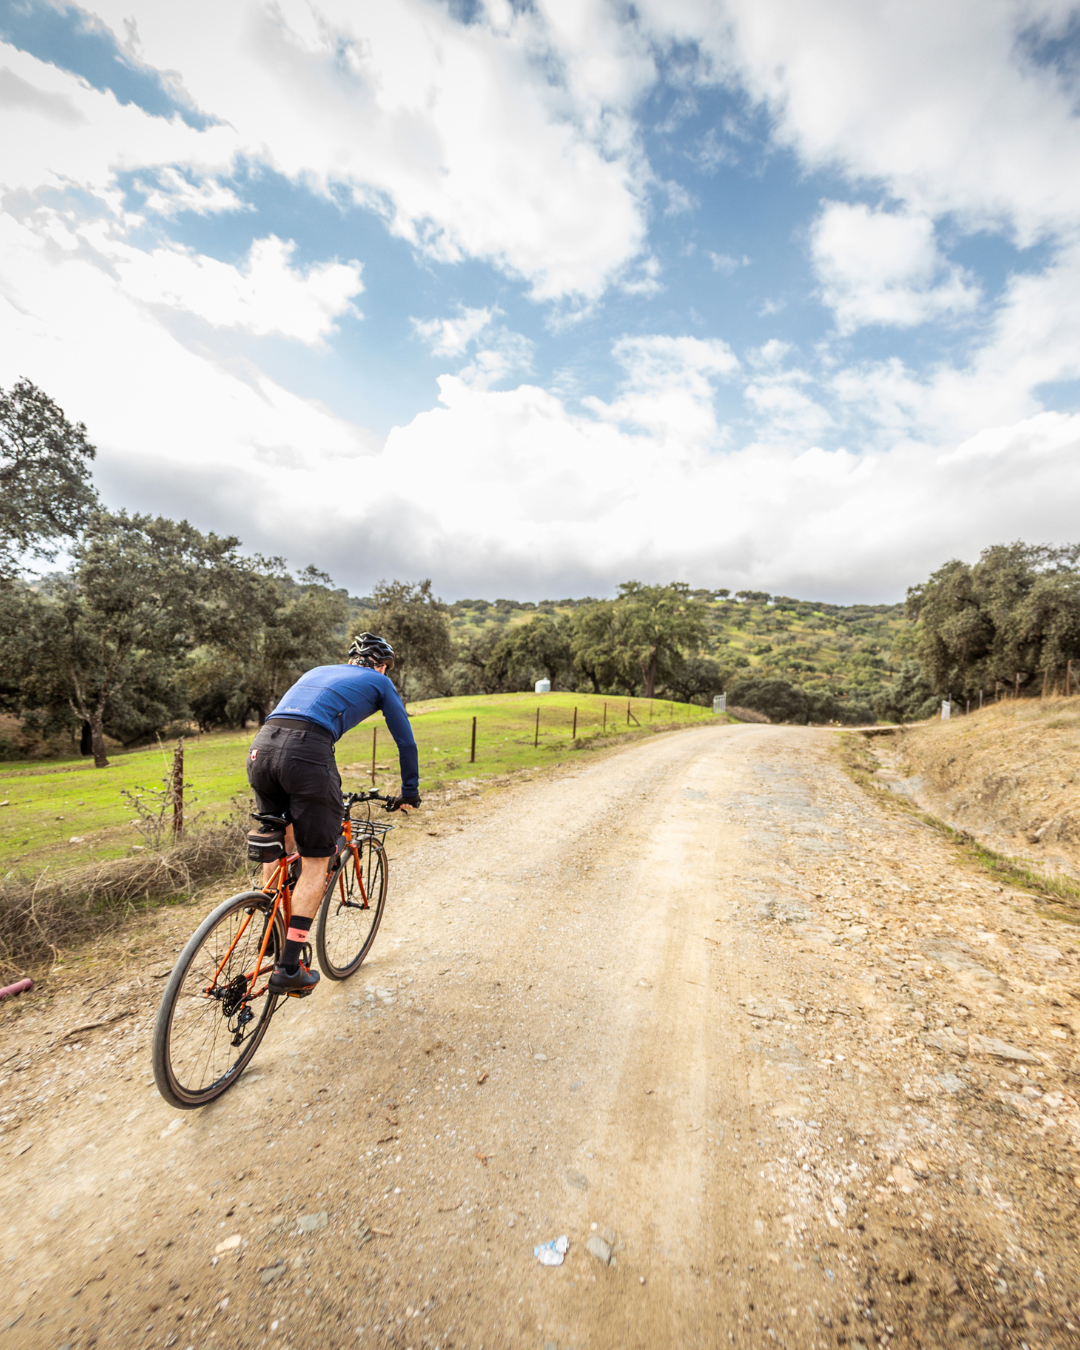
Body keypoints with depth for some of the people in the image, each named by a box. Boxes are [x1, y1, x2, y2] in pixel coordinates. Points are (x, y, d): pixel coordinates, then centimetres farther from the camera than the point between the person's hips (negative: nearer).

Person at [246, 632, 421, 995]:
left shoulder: (318, 671, 34)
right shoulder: (379, 682, 19)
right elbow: (405, 742, 21)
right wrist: (410, 793, 34)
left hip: (261, 747, 7)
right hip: (307, 754, -6)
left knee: (279, 845, 26)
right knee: (316, 862, 8)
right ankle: (289, 969, 9)